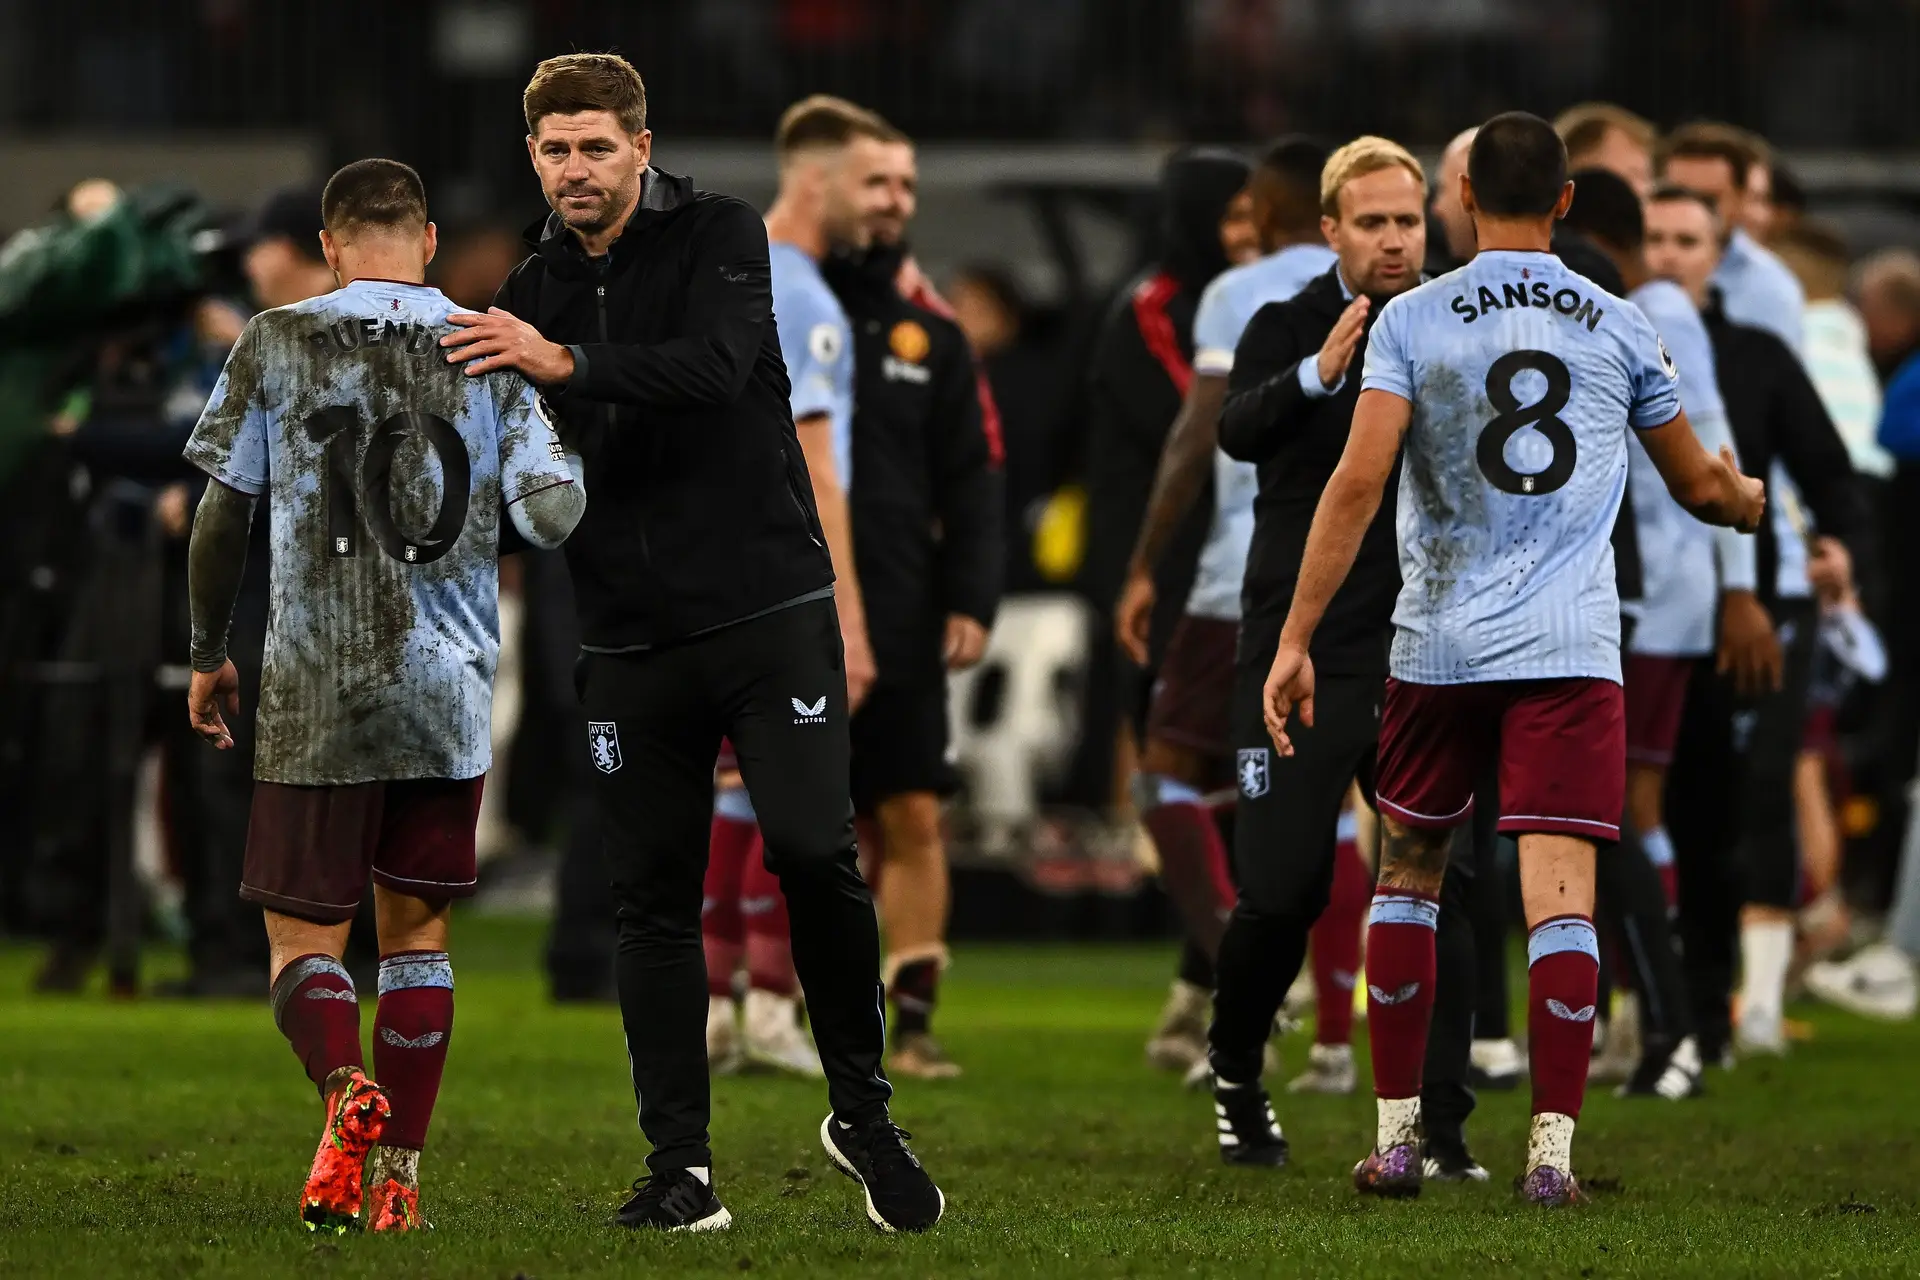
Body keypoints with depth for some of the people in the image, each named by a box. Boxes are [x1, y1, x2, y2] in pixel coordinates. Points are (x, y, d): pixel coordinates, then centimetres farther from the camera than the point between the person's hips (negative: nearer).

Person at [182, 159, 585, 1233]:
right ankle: (399, 1174, 12)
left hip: (315, 694, -2)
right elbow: (551, 516, -3)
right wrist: (579, 492, 20)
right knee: (418, 930, 14)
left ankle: (346, 1090, -26)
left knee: (304, 933, 3)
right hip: (452, 698, 2)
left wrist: (210, 655, 14)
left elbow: (221, 516, 2)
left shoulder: (278, 344, 0)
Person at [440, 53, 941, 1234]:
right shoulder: (534, 291, 13)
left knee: (815, 852, -13)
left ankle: (863, 1111, 5)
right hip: (631, 638, 4)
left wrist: (568, 365, -30)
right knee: (655, 900, 2)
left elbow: (716, 364, -21)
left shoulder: (720, 238, -1)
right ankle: (680, 1163, 6)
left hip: (768, 609, -4)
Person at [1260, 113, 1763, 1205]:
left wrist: (1297, 639, -9)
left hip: (1437, 649, 0)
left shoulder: (1414, 320, -1)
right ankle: (1554, 1147, -11)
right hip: (1573, 652, 0)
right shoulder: (1621, 327, 5)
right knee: (1563, 889, -4)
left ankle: (1397, 1136, 15)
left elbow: (1359, 481, -10)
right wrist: (1748, 498, 41)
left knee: (1410, 869, 15)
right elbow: (1698, 484, 17)